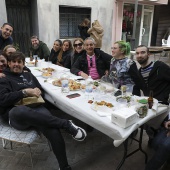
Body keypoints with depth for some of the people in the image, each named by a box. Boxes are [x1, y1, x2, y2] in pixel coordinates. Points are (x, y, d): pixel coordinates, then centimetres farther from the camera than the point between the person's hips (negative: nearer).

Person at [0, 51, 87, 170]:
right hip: (15, 115, -3)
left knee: (53, 130, -31)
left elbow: (41, 90, 27)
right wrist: (25, 91, -13)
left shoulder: (28, 75, 25)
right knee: (21, 110, -44)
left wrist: (38, 91, 3)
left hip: (36, 108, 3)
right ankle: (67, 124, -34)